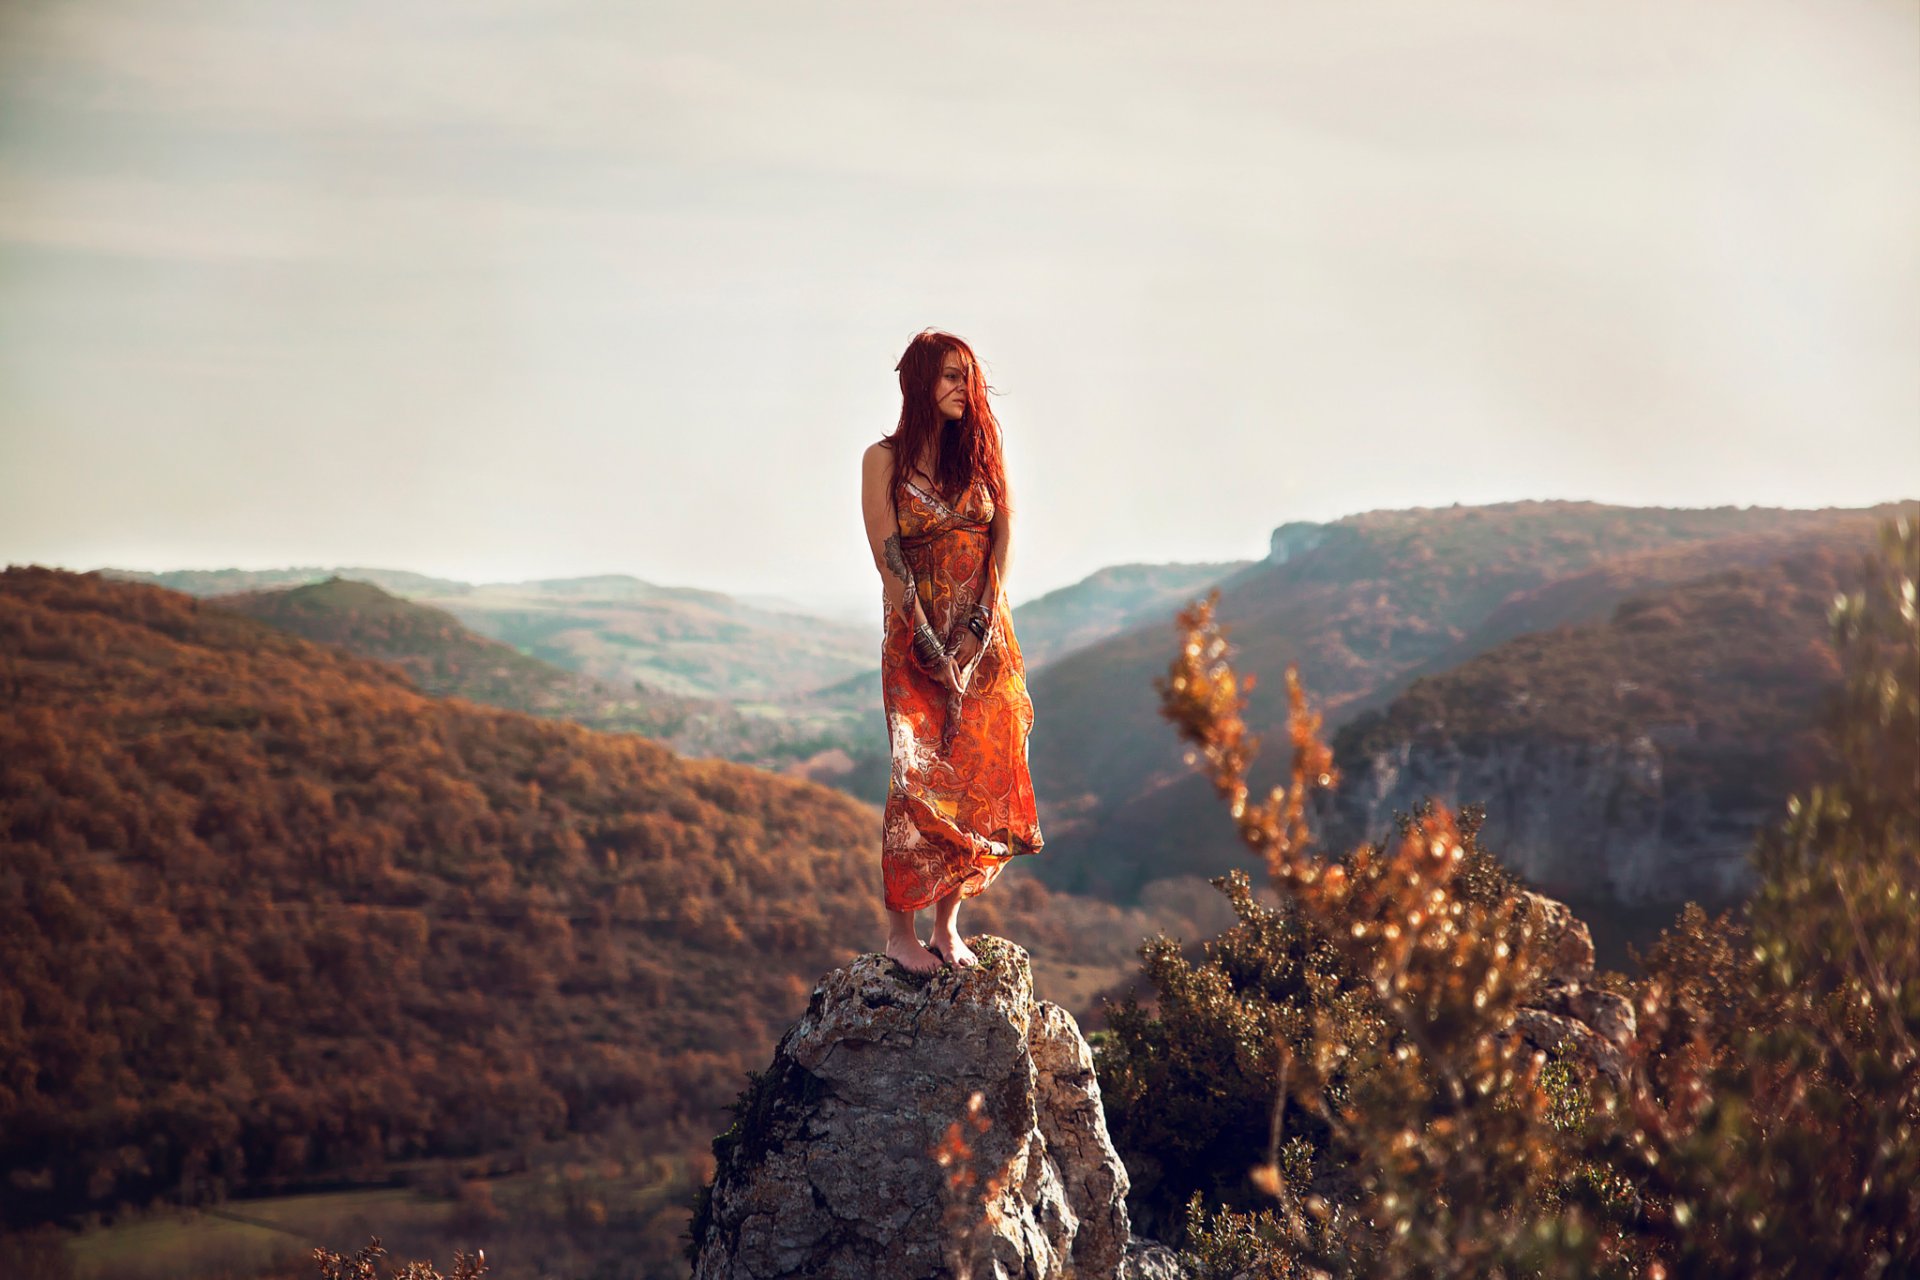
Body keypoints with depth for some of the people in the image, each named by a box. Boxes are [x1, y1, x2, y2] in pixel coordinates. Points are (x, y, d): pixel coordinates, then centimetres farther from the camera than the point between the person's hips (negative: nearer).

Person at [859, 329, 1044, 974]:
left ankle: (948, 925, 8)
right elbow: (889, 560, -8)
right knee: (917, 781, -7)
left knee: (978, 776, 1)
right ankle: (901, 929, 0)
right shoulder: (884, 460, -3)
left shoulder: (981, 451, 9)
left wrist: (977, 627, -9)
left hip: (986, 636, 4)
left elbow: (1002, 538, 2)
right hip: (917, 637, -4)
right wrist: (932, 650, -14)